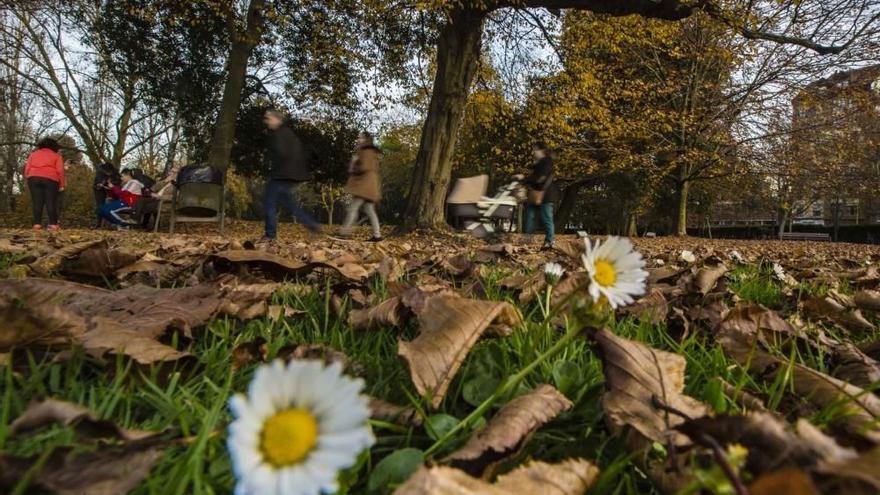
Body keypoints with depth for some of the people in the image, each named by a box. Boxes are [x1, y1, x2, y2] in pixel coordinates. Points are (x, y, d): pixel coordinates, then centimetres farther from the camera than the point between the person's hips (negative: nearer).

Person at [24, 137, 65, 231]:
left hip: (33, 178, 2)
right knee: (51, 202, -3)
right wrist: (61, 184, 3)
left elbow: (27, 168, 12)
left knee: (37, 202, 1)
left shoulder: (33, 154, 23)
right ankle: (53, 224, -9)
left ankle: (37, 224, -6)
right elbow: (60, 170, 2)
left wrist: (28, 179, 16)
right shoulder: (56, 155, 16)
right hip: (50, 179, -2)